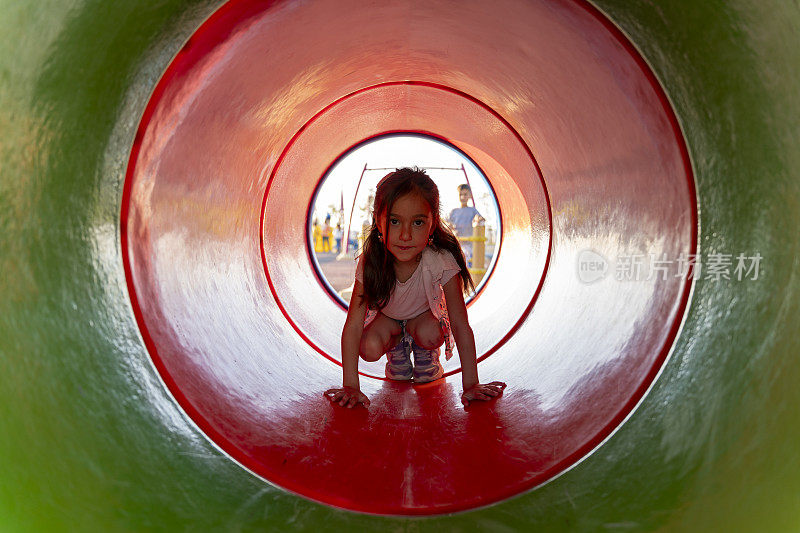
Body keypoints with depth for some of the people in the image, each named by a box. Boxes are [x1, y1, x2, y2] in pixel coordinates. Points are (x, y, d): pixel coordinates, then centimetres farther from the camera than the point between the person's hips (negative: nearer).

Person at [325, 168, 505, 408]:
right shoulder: (370, 263, -33)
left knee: (429, 336, -32)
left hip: (423, 314, -1)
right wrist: (350, 387, -35)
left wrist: (471, 385, -32)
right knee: (369, 348, -27)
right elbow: (353, 326, -31)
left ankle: (425, 353, 6)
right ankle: (397, 349, 10)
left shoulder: (441, 262, -36)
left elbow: (461, 327, -31)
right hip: (386, 316, 1)